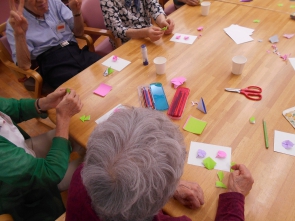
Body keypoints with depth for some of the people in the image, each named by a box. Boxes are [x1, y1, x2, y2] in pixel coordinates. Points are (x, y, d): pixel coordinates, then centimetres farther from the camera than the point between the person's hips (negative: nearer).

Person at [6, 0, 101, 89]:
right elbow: (24, 65, -8)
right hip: (53, 65, -4)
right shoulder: (15, 22, 2)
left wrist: (76, 11, -3)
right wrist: (18, 34, -23)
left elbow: (79, 32, 17)